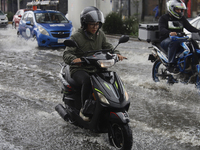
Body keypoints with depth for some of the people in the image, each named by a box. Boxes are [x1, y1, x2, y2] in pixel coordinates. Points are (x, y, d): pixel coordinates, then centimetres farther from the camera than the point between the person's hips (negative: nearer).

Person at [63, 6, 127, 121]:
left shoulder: (100, 34, 8)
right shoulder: (77, 37, -9)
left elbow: (107, 47, 14)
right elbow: (67, 54, -16)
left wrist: (116, 54, -9)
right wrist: (74, 59, -40)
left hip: (95, 68, 5)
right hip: (79, 69, -5)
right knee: (87, 81, -37)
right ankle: (84, 110, -23)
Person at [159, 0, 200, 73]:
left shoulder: (182, 18, 20)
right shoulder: (164, 18, 2)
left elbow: (190, 27, 12)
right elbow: (161, 29, -16)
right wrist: (169, 33, -39)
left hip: (180, 40, 5)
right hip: (166, 40, -4)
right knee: (174, 42, -40)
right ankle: (171, 65, -39)